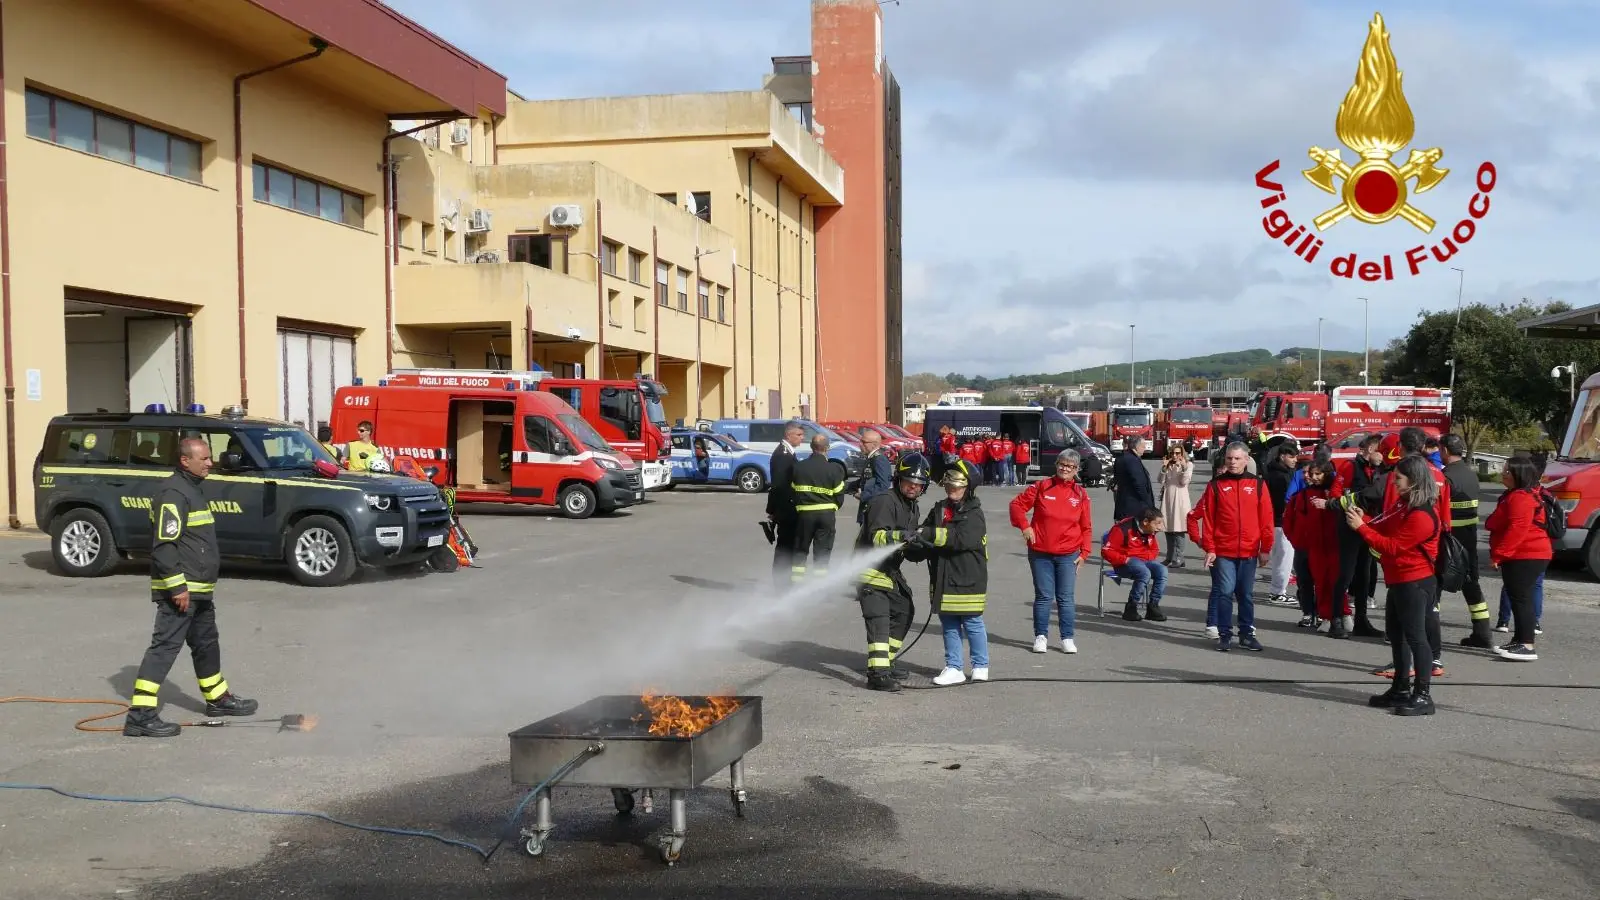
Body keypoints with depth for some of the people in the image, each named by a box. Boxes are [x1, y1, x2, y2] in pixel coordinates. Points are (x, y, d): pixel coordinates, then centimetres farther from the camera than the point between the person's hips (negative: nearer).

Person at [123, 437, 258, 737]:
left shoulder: (193, 489, 15)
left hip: (199, 589, 10)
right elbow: (163, 546, -24)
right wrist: (177, 587, -24)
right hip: (180, 590, -10)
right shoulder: (173, 493, -18)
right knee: (165, 647, -11)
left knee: (206, 643, 21)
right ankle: (140, 714, -10)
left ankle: (218, 698, 35)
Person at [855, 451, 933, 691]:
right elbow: (877, 536, -30)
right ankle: (877, 673, -24)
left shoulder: (912, 509, 14)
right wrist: (899, 536, -47)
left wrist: (923, 549, -4)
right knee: (879, 618, -18)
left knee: (904, 611, 17)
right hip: (870, 571, -10)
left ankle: (885, 662, 29)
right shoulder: (885, 502, -16)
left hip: (890, 572, 10)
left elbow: (911, 553, 16)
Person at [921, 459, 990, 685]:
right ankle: (953, 668, 18)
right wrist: (916, 537, -16)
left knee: (972, 624, 5)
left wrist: (931, 534, -31)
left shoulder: (973, 513, -10)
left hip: (967, 579, -6)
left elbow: (962, 538, -25)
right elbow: (926, 535, 8)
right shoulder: (939, 509, 11)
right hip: (943, 579, 6)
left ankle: (980, 666, 19)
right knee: (949, 625, 10)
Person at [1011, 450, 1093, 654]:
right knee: (1043, 597, 5)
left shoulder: (1080, 494, 3)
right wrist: (1024, 526, -6)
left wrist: (1084, 552, 0)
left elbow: (1086, 527, 7)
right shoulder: (1041, 487, -1)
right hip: (1040, 553, -1)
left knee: (1066, 598, 4)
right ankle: (1041, 636, 15)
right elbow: (1017, 504, 5)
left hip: (1068, 555, 1)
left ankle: (1068, 638, 12)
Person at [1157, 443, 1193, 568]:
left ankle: (1178, 559, -6)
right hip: (1167, 499, 5)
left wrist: (1184, 467, -18)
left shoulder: (1188, 465, 1)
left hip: (1180, 499, -5)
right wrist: (1164, 468, -7)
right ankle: (1170, 558, 17)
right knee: (1168, 529, 9)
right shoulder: (1167, 465, 14)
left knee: (1178, 530, -7)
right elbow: (1161, 481, 5)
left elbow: (1184, 482, -9)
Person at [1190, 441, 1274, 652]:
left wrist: (1265, 548, 2)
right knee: (1225, 592, -2)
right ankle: (1225, 634, 6)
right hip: (1223, 551, -1)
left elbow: (1266, 518, 4)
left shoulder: (1258, 484, 3)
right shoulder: (1216, 485, 1)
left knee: (1245, 594, 11)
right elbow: (1207, 518, 0)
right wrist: (1209, 548, -3)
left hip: (1249, 552, 1)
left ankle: (1247, 633, 20)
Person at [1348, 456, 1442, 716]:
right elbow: (1384, 527, 13)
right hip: (1399, 581, 11)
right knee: (1396, 634, 17)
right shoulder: (1402, 504, 9)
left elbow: (1392, 546, -23)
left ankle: (1423, 695, -1)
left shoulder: (1421, 516, -22)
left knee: (1415, 636, -6)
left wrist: (1361, 527, -20)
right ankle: (1401, 689, 28)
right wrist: (1364, 520, -3)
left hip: (1414, 583, -11)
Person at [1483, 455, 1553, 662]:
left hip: (1526, 557, -12)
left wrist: (1498, 554, -22)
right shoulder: (1516, 495, 18)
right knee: (1519, 598, 16)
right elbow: (1502, 525, 25)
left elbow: (1517, 529, -26)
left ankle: (1527, 647, -15)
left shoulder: (1521, 498, -18)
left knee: (1521, 598, -12)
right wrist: (1499, 553, 24)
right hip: (1522, 556, 12)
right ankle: (1518, 641, 23)